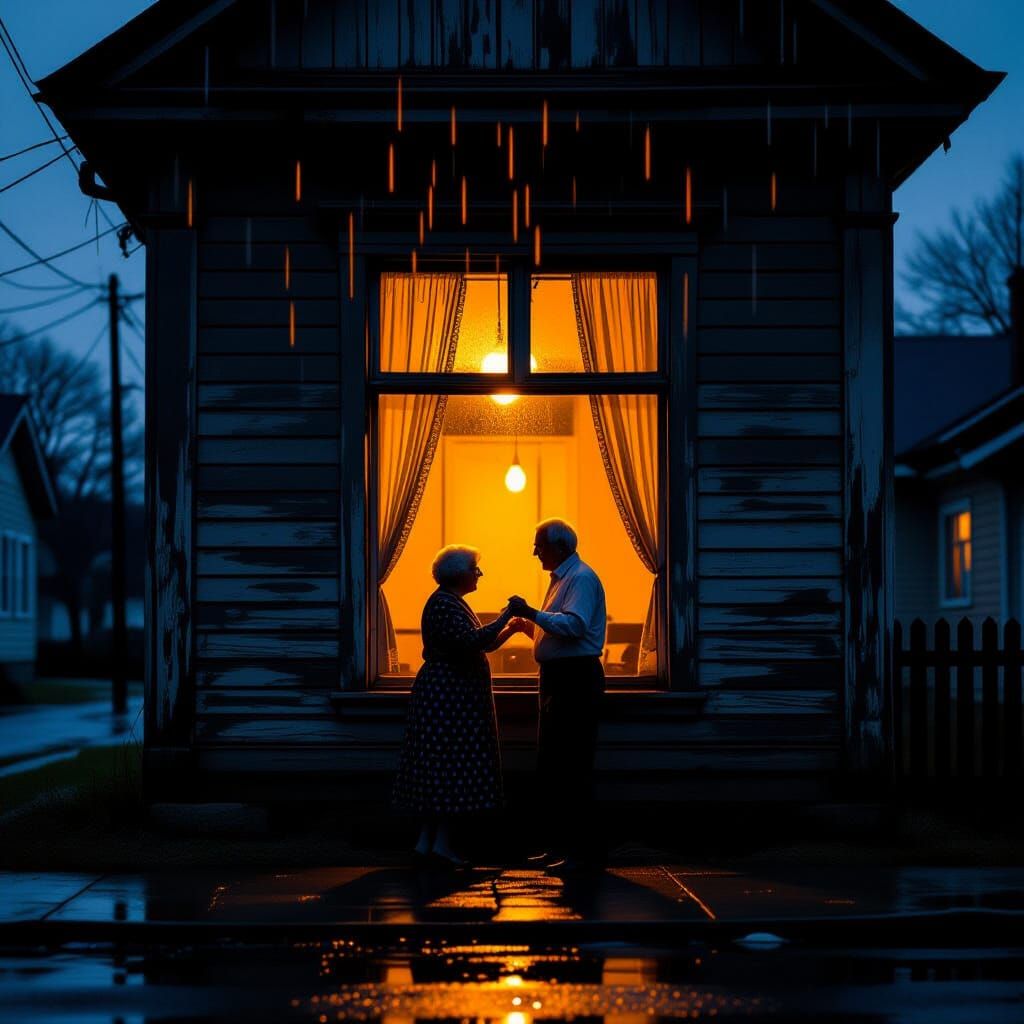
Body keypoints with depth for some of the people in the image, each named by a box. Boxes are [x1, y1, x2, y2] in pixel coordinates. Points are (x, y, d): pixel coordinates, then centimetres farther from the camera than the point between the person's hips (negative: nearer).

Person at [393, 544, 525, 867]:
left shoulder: (453, 603, 18)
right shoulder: (443, 604, -15)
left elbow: (483, 645, 20)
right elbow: (471, 641, -28)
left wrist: (510, 629, 6)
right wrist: (506, 616, -20)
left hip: (454, 696, 11)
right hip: (447, 696, -11)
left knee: (439, 768, 9)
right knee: (449, 766, -10)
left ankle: (427, 840, 10)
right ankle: (440, 841, -9)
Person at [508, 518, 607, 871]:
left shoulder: (582, 578, -12)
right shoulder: (560, 579, 19)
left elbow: (574, 626, -27)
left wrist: (533, 613, -25)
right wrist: (528, 625, 11)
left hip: (576, 680, -10)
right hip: (557, 680, 10)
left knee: (572, 769, -8)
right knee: (549, 767, 13)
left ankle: (578, 850, -5)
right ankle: (557, 844, 20)